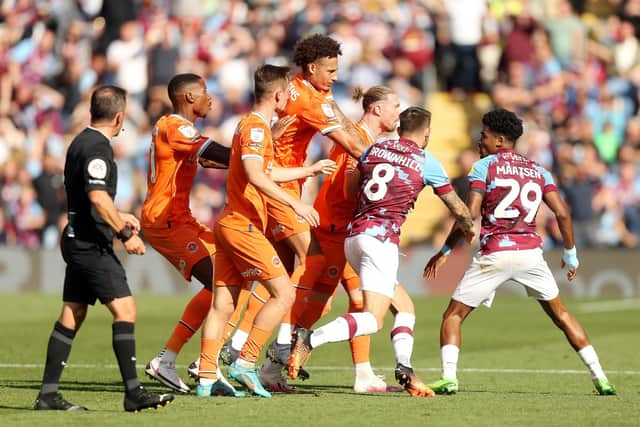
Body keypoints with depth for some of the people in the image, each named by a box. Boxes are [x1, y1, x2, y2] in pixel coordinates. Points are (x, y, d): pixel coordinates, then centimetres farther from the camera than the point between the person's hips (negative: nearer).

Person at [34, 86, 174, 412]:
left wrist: (119, 218, 32)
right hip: (92, 245, -10)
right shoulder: (97, 147, -15)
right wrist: (125, 233, -21)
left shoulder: (81, 142, 17)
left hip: (78, 241, 10)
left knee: (71, 315, 10)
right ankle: (133, 392, -17)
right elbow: (98, 198, -26)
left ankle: (48, 394, 10)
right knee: (124, 308, -13)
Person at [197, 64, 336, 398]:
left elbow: (267, 174, 34)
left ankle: (206, 378, 3)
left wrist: (310, 170, 43)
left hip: (229, 223, 10)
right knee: (284, 293, -8)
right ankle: (245, 364, -10)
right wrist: (295, 203, -25)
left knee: (223, 304, 6)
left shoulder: (252, 125, 21)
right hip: (244, 225, -10)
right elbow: (255, 175, -25)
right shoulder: (256, 127, -11)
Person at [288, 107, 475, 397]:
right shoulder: (426, 162, 4)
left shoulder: (373, 149, 15)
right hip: (381, 239, -7)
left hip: (353, 236, 7)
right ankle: (311, 340, -32)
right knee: (372, 320, -14)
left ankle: (405, 370, 8)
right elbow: (457, 208, 14)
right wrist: (470, 228, 36)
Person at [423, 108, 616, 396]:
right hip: (531, 252, 4)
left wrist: (445, 251, -1)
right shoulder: (538, 171, 15)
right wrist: (570, 254, 17)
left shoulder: (484, 167, 2)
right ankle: (600, 378, 11)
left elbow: (470, 215, -8)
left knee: (453, 316, 8)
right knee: (561, 315, 17)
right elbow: (562, 214, 6)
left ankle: (449, 378, -9)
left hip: (495, 254, -4)